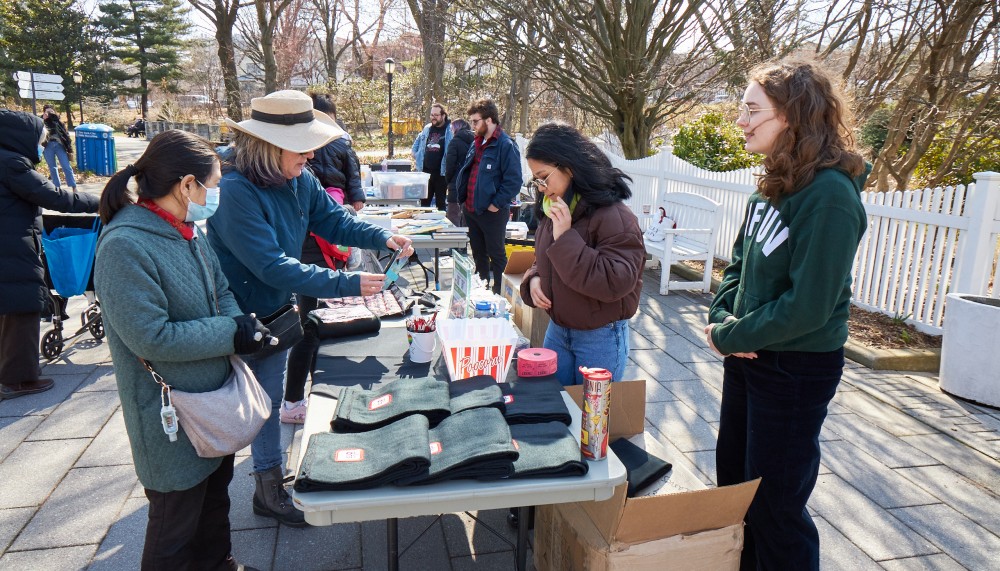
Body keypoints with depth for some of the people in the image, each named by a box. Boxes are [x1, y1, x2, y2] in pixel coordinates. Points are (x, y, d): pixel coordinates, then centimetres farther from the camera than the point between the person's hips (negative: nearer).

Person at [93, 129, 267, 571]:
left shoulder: (188, 231, 1)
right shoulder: (125, 246, -25)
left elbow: (220, 291, 10)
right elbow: (150, 337, -27)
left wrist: (242, 323, -10)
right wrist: (231, 335, -21)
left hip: (215, 399, 9)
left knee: (215, 500, 27)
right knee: (176, 523, 11)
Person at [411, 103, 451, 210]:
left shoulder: (450, 130, -6)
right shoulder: (427, 128, 11)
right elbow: (416, 144, 27)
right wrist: (416, 157, 15)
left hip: (440, 172, -5)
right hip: (425, 171, 5)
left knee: (440, 203, 6)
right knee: (424, 201, 11)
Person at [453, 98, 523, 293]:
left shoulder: (506, 145, -15)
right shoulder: (476, 144, 13)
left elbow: (513, 181, -20)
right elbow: (465, 173, 24)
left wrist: (496, 204, -19)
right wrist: (463, 196, 13)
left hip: (492, 212, -8)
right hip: (471, 209, 9)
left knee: (496, 255, 3)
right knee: (478, 253, 19)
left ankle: (499, 294, 14)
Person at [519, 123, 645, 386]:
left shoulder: (613, 216, -21)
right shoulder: (552, 212, 4)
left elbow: (616, 283, -29)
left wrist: (566, 238, -29)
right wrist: (534, 278, -4)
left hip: (600, 337, -7)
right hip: (557, 330, 7)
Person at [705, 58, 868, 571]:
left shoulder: (829, 196, -23)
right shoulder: (774, 183, 4)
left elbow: (808, 305, -26)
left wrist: (731, 338, -16)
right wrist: (721, 317, -5)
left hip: (797, 368, -9)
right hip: (749, 356, 9)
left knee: (773, 506, 7)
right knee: (732, 480, 23)